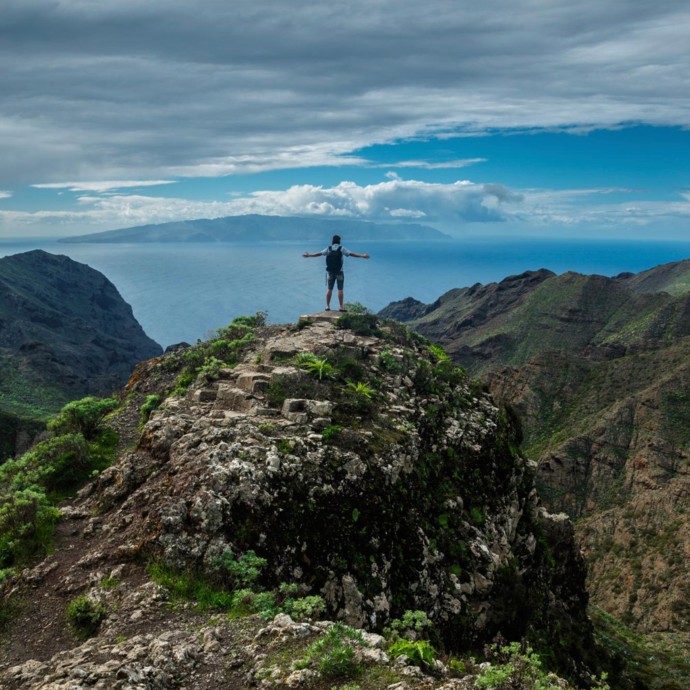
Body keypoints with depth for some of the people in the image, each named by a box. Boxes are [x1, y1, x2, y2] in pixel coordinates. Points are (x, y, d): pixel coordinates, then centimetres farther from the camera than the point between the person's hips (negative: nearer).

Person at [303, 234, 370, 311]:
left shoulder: (328, 249, 3)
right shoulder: (341, 248, -5)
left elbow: (319, 254, 9)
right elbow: (351, 254, -10)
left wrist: (309, 255, 22)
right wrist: (362, 256, -9)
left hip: (330, 272, 3)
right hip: (339, 272, -3)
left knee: (329, 289, 6)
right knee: (340, 289, 0)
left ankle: (327, 306, 5)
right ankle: (341, 306, -1)